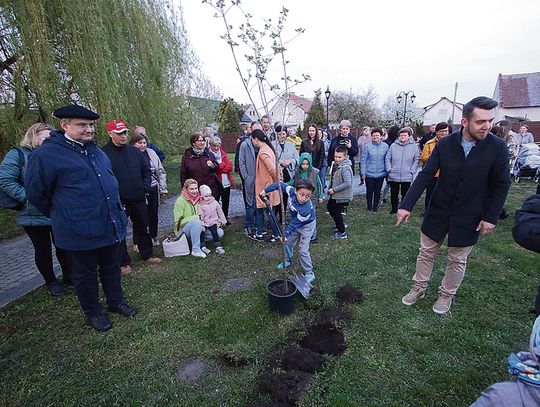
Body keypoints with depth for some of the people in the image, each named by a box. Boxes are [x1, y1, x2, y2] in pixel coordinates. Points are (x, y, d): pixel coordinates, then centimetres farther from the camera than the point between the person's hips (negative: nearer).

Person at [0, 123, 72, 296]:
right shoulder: (18, 154, -5)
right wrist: (27, 197, -19)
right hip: (34, 215, -4)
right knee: (43, 249, 10)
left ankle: (68, 275, 29)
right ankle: (51, 282, 26)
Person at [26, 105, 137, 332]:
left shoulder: (95, 151, 9)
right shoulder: (46, 155, -13)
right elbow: (36, 194, -4)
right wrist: (61, 217, 5)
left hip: (111, 226, 6)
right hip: (79, 233, -6)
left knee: (111, 268, 20)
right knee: (85, 275, 14)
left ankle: (116, 301, 39)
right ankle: (92, 313, 33)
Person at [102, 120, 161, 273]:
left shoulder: (134, 151, 7)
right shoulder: (104, 153, -8)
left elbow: (146, 170, 13)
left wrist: (146, 187, 0)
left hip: (138, 199, 5)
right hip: (118, 202, -4)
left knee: (143, 227, 16)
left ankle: (147, 255, 33)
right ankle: (124, 262, 23)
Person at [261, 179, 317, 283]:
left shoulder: (306, 210, -42)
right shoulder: (292, 191, -30)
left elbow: (295, 223, -31)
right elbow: (281, 185, -14)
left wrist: (286, 234, -22)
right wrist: (266, 190, -9)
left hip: (307, 225, -7)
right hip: (296, 222, 7)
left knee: (303, 250, -8)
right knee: (288, 243, 20)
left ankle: (309, 273, 8)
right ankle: (288, 260, 46)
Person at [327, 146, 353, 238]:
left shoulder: (345, 168, -25)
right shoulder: (335, 164, 3)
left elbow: (347, 183, -32)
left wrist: (334, 190, -26)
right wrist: (329, 188, 4)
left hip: (342, 196, -10)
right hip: (334, 195, 10)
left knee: (336, 213, 1)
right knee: (329, 207, 26)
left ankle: (342, 233, 18)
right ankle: (340, 225, 44)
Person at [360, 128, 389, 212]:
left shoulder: (385, 146, -1)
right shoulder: (367, 146, -7)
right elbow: (363, 160, -5)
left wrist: (387, 171, 3)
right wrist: (363, 173, -6)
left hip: (381, 173, 2)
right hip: (369, 173, -1)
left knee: (377, 191, 11)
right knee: (369, 191, 8)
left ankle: (375, 207, 26)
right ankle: (369, 207, 24)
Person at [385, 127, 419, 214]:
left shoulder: (414, 146, 1)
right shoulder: (393, 146, 2)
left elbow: (416, 160, 4)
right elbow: (387, 158, 6)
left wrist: (412, 171, -4)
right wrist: (389, 169, -3)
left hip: (407, 176, -1)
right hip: (393, 176, 1)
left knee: (405, 194, 8)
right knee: (393, 194, 10)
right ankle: (394, 209, 25)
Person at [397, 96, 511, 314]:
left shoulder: (498, 147, -12)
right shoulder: (445, 144, -11)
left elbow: (501, 185, -5)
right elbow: (425, 175, -12)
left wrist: (491, 217, -9)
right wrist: (406, 205, -19)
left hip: (469, 216, -1)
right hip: (439, 211, 1)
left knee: (457, 260, 13)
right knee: (426, 251, 13)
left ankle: (447, 294, 34)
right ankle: (419, 288, 32)